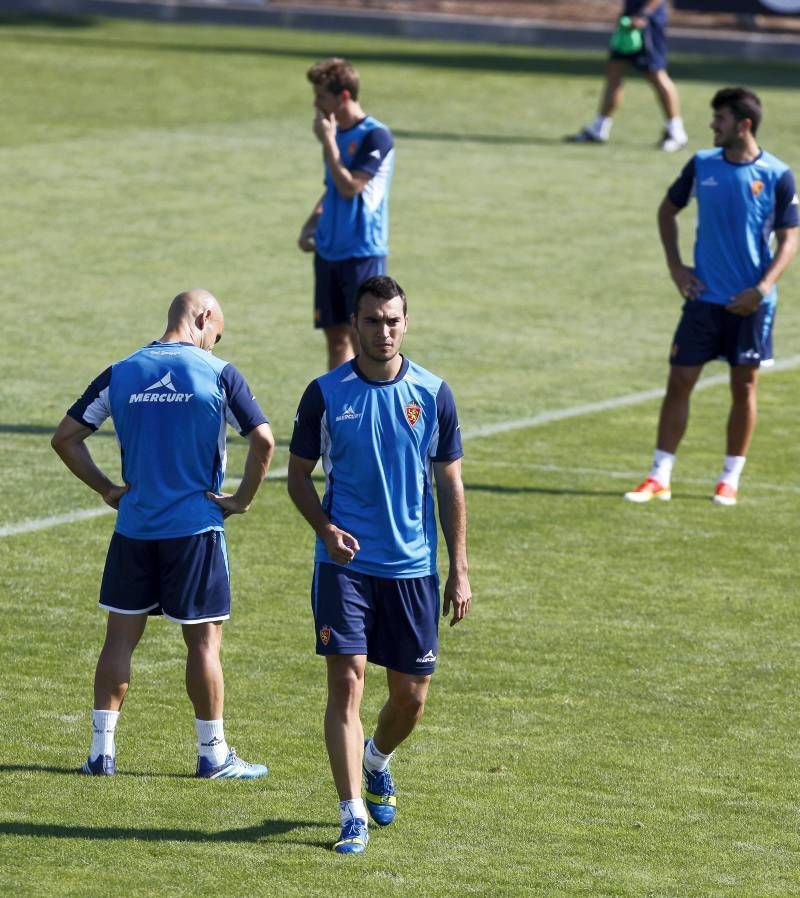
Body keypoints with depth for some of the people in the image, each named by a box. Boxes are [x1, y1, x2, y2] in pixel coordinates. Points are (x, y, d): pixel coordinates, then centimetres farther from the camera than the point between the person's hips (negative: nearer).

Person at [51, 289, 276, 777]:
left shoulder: (120, 374, 3)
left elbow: (65, 437, 3)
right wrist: (243, 498, -3)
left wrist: (106, 488, 8)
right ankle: (213, 754, 10)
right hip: (197, 527, -3)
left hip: (134, 527, 3)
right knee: (204, 640, 5)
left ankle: (102, 748, 9)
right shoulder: (219, 374, -7)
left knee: (121, 636, 10)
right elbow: (263, 440, -14)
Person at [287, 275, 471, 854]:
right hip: (345, 563, -2)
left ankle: (376, 761, 40)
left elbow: (450, 485, 6)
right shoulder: (326, 393, -2)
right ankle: (354, 816, -7)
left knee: (411, 696, 7)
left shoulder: (433, 393, 1)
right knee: (347, 682, -11)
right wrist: (325, 528, -12)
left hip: (413, 567, 2)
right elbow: (299, 474, 7)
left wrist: (459, 571, 2)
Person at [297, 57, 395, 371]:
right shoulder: (335, 133, 12)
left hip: (364, 253, -7)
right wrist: (311, 224, 7)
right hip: (329, 251, 7)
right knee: (336, 335, 9)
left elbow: (349, 187, -20)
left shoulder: (376, 136, -12)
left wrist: (328, 142, -15)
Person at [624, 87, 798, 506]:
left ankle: (730, 479, 16)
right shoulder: (702, 165, 1)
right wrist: (675, 265, 5)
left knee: (744, 388, 5)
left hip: (750, 303, -2)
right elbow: (668, 209, 16)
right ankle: (659, 478, 5)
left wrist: (763, 288, -16)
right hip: (704, 297, 2)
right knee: (679, 381, 0)